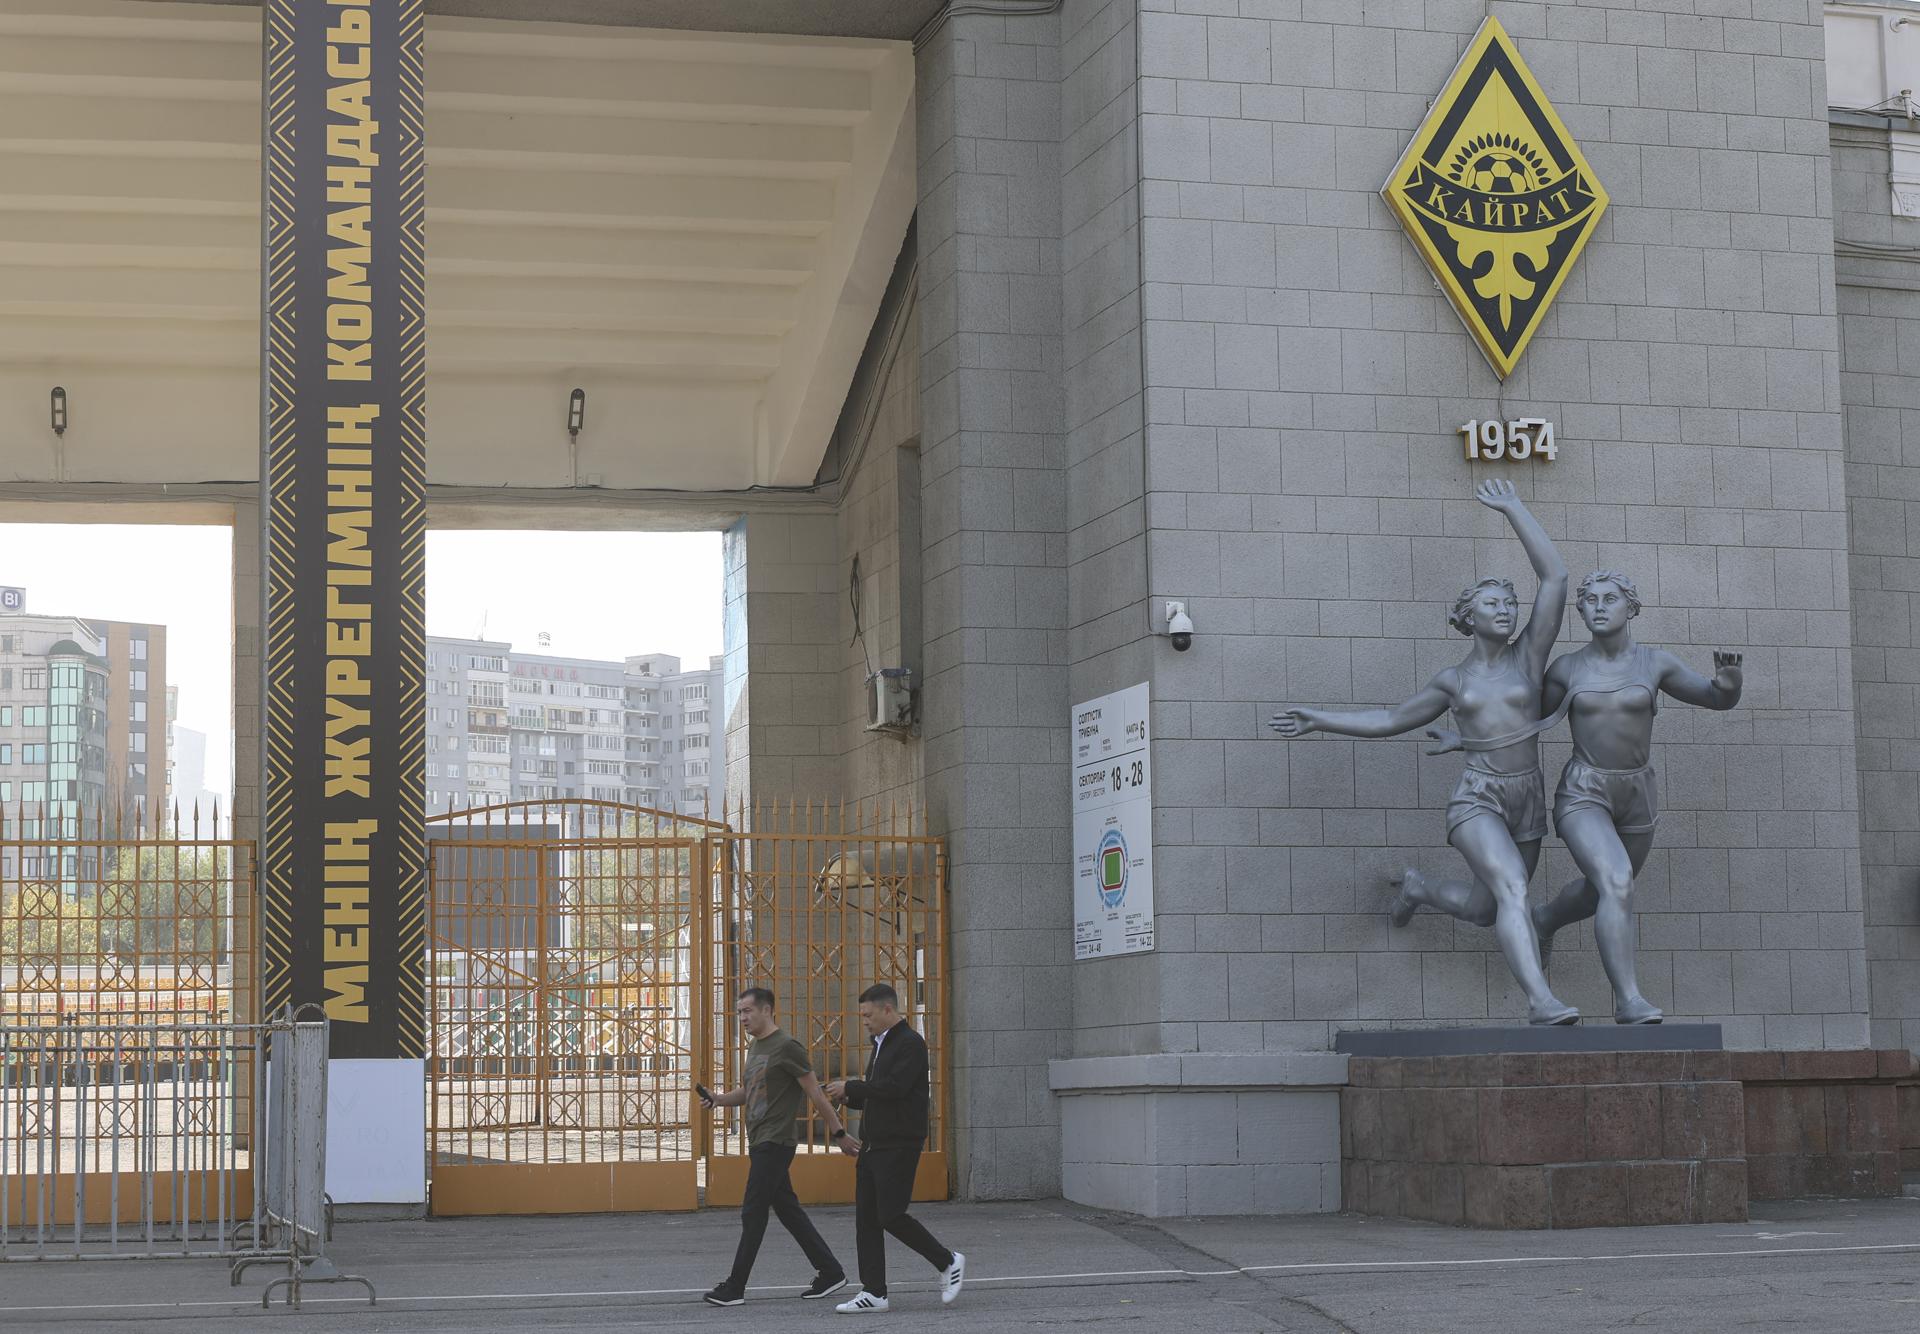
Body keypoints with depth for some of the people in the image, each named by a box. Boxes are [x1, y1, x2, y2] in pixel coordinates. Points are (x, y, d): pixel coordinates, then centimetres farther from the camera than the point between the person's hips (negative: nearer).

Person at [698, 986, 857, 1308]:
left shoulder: (787, 1048, -12)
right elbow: (746, 1092, 26)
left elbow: (815, 1094, -11)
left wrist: (839, 1134, -9)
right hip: (759, 1144, 9)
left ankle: (735, 1287, -2)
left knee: (753, 1212, -6)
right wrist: (719, 1099, 5)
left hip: (775, 1144, -9)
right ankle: (830, 1272, 17)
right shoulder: (754, 1047, 16)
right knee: (788, 1210, 11)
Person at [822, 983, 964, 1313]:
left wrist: (850, 1087, -16)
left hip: (899, 1145, -10)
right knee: (866, 1218, 4)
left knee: (891, 1215, -11)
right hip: (873, 1144, 10)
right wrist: (848, 1098, 7)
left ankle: (948, 1262, 6)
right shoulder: (881, 1044, 19)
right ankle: (874, 1293, 6)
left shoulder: (910, 1044, -11)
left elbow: (895, 1088, -23)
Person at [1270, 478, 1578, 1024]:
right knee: (1513, 892, -28)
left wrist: (1512, 510, -1)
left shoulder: (1528, 654, 4)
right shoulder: (1452, 681, 7)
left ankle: (1419, 888, 49)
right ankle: (1541, 1001, -38)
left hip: (1528, 805, 3)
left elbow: (1555, 577, -4)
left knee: (1485, 912, 19)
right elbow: (1390, 720, 20)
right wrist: (1319, 719, 15)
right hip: (1476, 800, -3)